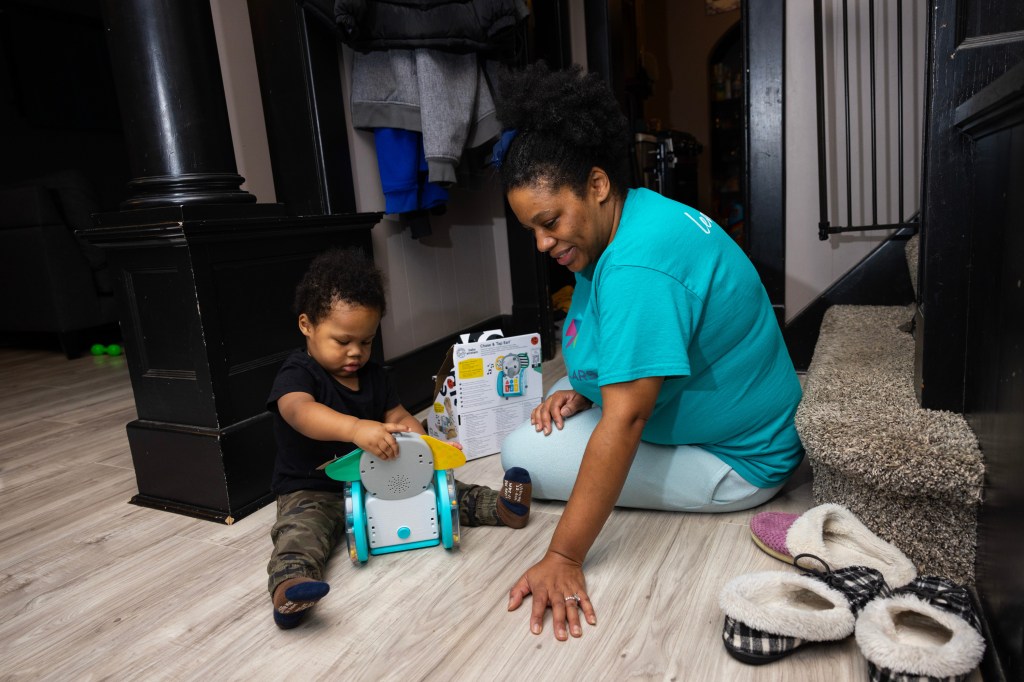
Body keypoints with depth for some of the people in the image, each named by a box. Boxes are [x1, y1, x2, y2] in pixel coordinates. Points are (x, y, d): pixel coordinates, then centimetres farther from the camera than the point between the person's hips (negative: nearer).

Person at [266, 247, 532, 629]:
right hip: (312, 492, -5)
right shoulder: (297, 375, -14)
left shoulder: (371, 375, 8)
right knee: (301, 528, -33)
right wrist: (356, 428, -57)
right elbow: (300, 411, -37)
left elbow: (399, 417, 10)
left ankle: (497, 507, -9)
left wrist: (420, 441, -16)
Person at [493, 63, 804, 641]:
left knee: (521, 454, -13)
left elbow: (625, 421, -34)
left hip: (737, 462, -9)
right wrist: (582, 391, -4)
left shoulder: (639, 266, -31)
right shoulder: (635, 218, 1)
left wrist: (563, 559, -31)